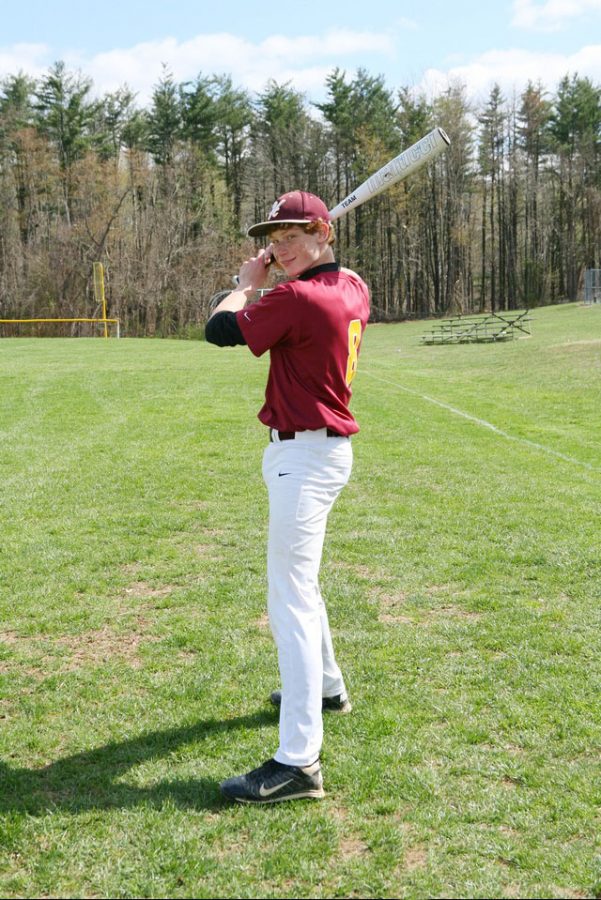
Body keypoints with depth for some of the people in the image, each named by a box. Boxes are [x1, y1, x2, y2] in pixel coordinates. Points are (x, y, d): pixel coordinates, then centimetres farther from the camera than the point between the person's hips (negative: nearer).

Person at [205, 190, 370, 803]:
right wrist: (272, 280, 21)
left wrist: (249, 284, 2)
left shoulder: (296, 298, -20)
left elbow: (219, 330, -14)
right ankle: (325, 687, 44)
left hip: (303, 456, -10)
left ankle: (298, 761, -15)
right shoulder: (353, 289, 7)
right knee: (297, 580, 26)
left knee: (289, 601, -14)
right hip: (327, 448, 10)